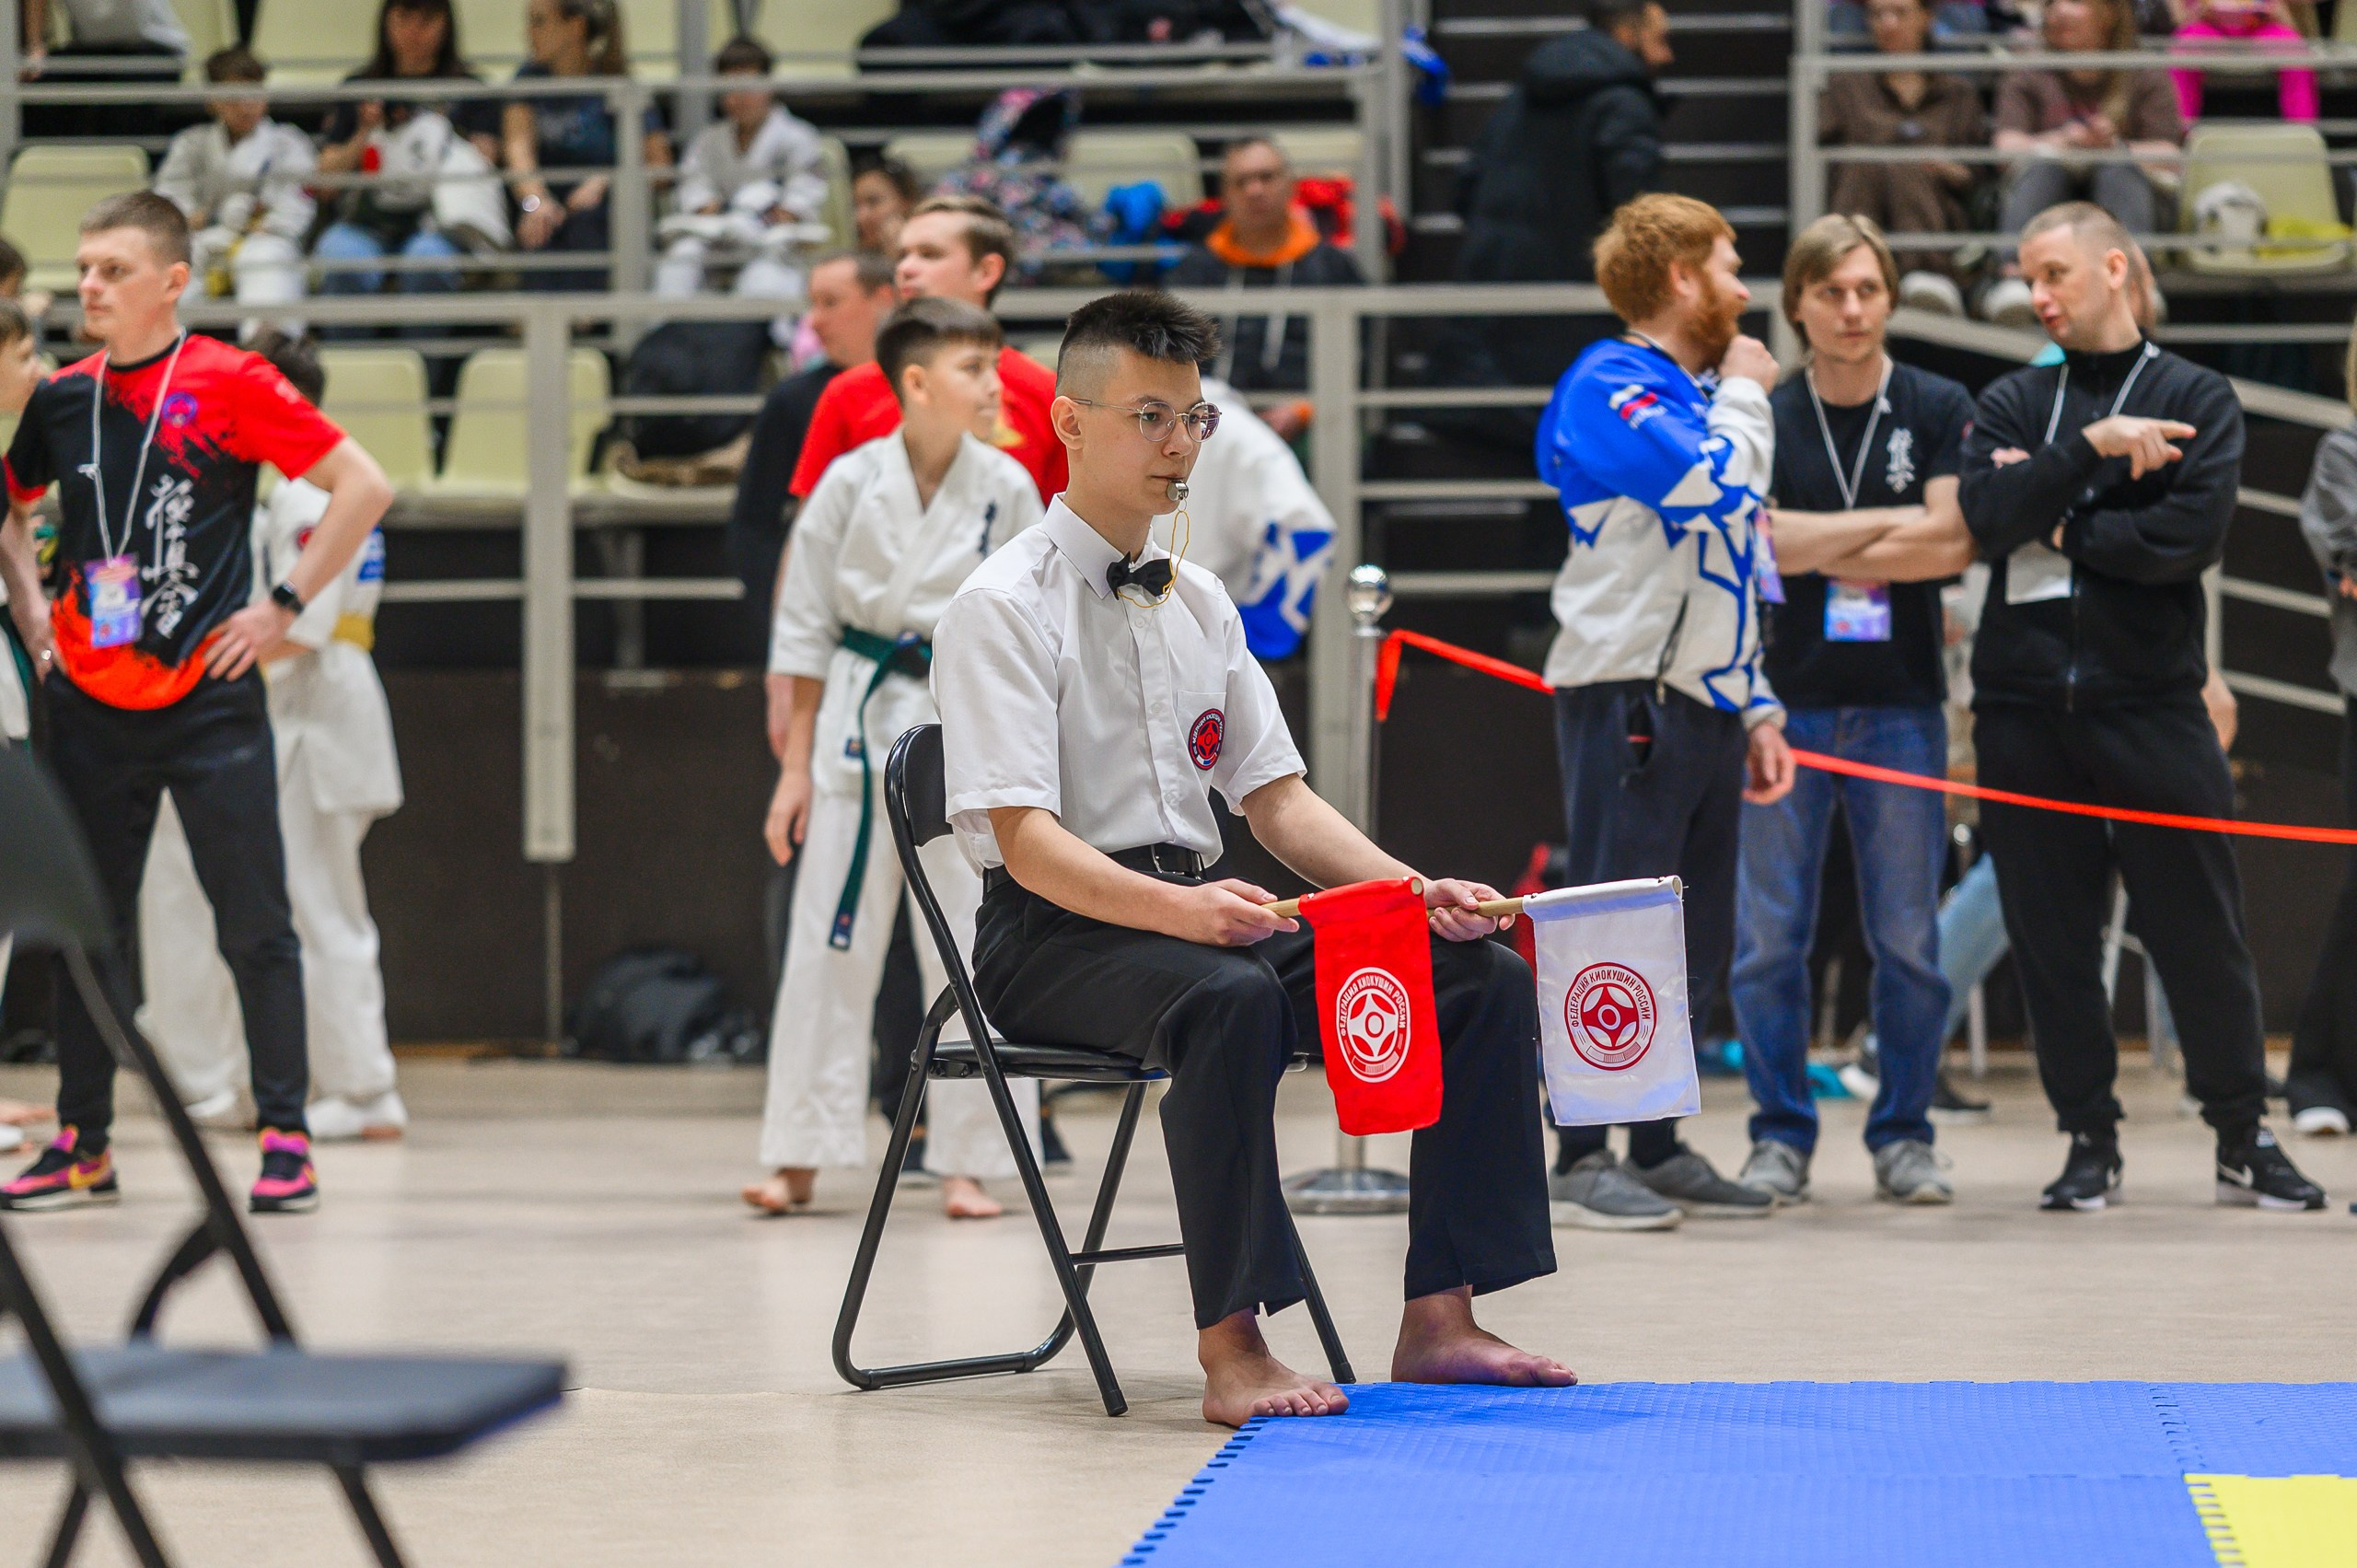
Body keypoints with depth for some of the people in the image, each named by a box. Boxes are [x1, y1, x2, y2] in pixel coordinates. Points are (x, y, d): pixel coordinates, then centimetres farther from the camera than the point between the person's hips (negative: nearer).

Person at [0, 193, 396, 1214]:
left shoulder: (230, 384, -6)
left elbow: (364, 486, -6)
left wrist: (283, 606, -8)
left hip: (210, 700, -4)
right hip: (88, 702, 5)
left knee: (254, 926, -3)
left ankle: (285, 1139, 3)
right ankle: (82, 1145, 17)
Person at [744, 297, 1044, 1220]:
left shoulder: (1007, 489, -1)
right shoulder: (852, 481, -4)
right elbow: (806, 629, 3)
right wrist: (796, 764, 2)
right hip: (859, 720, 0)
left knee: (973, 942, 1)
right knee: (829, 937, 2)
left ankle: (967, 1162, 10)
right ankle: (800, 1159, 11)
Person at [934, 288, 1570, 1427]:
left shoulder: (1200, 603, 16)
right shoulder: (1003, 607, -8)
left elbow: (1278, 799, 16)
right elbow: (1025, 841, -18)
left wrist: (1415, 893, -1)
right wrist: (1178, 910, -34)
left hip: (1202, 909, 7)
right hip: (1057, 934, -7)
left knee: (1485, 977, -9)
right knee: (1230, 998, -39)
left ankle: (1439, 1320, -10)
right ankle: (1230, 1350, -36)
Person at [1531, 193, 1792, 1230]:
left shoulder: (1698, 397, 22)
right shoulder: (1609, 389, -8)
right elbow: (1716, 482, -24)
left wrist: (1756, 711, 20)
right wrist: (1746, 392, -4)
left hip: (1706, 705, 9)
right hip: (1628, 697, -9)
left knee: (1696, 940, 10)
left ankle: (1657, 1147, 17)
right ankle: (1581, 1159, -5)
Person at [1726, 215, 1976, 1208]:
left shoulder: (1940, 412, 5)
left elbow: (1955, 542, -8)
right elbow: (1760, 539, -9)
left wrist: (1824, 552, -6)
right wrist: (1894, 523, -7)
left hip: (1901, 704, 0)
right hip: (1784, 699, 0)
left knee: (1908, 937, 1)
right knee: (1770, 937, -1)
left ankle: (1903, 1136, 12)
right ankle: (1781, 1137, 8)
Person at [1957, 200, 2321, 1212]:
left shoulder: (2196, 399, 5)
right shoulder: (2011, 405, 13)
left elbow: (2191, 535, -11)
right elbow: (1988, 520, -6)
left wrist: (2053, 524, -5)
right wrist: (2091, 448, -14)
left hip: (2151, 701, -3)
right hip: (2025, 705, 3)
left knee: (2199, 928, -1)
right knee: (2052, 935, 3)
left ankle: (2244, 1136, 10)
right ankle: (2090, 1139, 13)